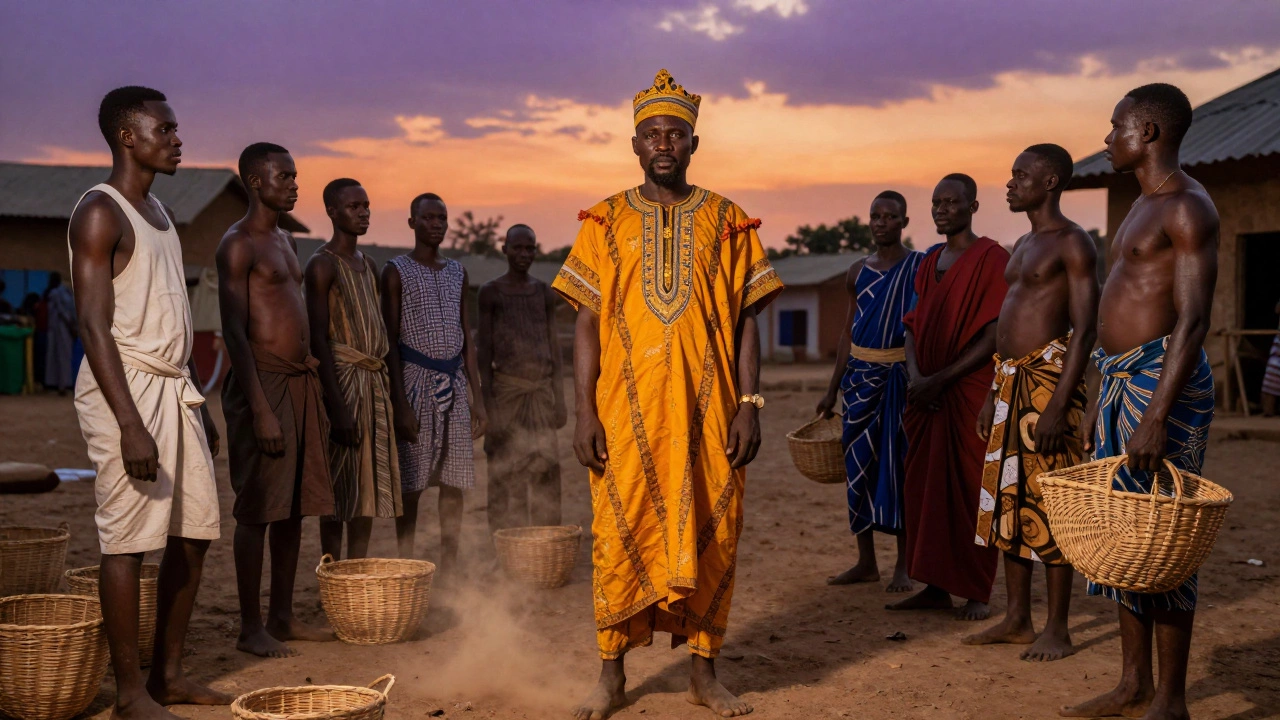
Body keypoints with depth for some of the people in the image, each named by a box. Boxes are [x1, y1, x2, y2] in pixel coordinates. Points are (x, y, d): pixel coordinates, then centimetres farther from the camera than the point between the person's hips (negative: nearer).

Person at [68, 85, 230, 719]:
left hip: (175, 388, 9)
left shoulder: (158, 213, 18)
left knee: (193, 533, 9)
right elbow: (94, 324, -17)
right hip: (126, 389, -9)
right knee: (128, 539, -5)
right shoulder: (100, 213, -9)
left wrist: (199, 402, 20)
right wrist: (129, 423, -23)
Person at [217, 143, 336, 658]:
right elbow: (235, 331, -15)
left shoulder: (286, 241, 18)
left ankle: (282, 617, 20)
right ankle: (250, 628, 3)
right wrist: (260, 409, -21)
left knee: (294, 507, 11)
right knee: (258, 509, -4)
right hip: (264, 383, -9)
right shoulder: (238, 244, -9)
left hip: (301, 383, 9)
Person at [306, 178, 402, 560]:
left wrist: (386, 389, 16)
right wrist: (338, 407, -20)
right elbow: (319, 339, -15)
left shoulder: (368, 265, 17)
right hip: (343, 381, -8)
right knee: (339, 490, -6)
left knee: (369, 488, 9)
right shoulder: (323, 264, -9)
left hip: (375, 383, 8)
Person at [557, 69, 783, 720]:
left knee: (708, 537, 4)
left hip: (707, 416, 1)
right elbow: (587, 322, 4)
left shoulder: (728, 222, 7)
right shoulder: (605, 222, 7)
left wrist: (749, 405, -3)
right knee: (621, 537, 2)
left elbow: (747, 321, 6)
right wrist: (584, 413, -4)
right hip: (626, 414, 0)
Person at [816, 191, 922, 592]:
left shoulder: (920, 267, -1)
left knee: (900, 464, -2)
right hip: (861, 374, 5)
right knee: (859, 463, 5)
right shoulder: (858, 272, 12)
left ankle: (903, 566, 6)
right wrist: (832, 390, 15)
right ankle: (866, 562, 14)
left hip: (901, 374, -4)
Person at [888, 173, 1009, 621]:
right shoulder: (929, 263, 15)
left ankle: (977, 593, 7)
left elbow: (994, 335, -14)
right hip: (927, 395, 7)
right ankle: (936, 587, 17)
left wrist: (941, 379, -16)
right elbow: (913, 327, 13)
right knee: (925, 488, 8)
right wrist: (915, 377, -6)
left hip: (971, 392, -7)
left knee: (970, 490, -2)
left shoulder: (992, 259, -7)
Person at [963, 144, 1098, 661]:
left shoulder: (1072, 244, -8)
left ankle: (1057, 629, 4)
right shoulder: (1023, 245, 19)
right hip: (1010, 380, 9)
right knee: (1008, 500, 10)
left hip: (1049, 374, -9)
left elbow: (1086, 328, -15)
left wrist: (1058, 405, -22)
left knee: (1050, 502, -5)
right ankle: (1017, 619, 19)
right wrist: (993, 396, 20)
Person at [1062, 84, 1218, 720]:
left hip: (1162, 378, -10)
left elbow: (1193, 319, -20)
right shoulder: (1143, 206, 19)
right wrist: (1100, 401, 21)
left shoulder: (1188, 208, -11)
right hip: (1119, 380, 10)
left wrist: (1157, 417, -26)